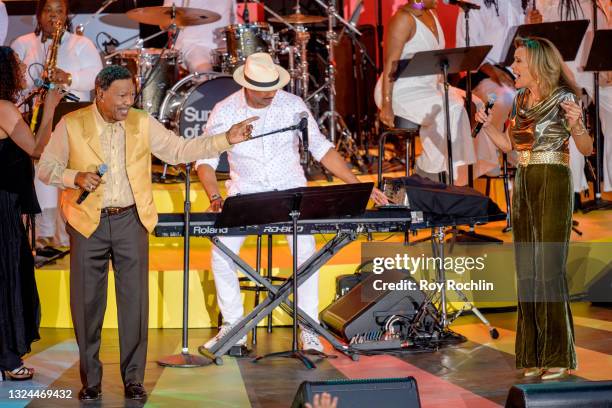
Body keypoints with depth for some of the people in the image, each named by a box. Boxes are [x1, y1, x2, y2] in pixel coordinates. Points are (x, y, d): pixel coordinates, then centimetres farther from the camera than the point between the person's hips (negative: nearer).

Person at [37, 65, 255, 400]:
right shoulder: (71, 125, -2)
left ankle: (133, 379, 13)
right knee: (87, 303, 4)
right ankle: (90, 379, 18)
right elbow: (46, 168, 2)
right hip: (88, 223, -1)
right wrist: (76, 177, -18)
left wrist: (226, 139, -6)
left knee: (135, 302, 2)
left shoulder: (143, 124, 4)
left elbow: (179, 150, 3)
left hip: (131, 221, 2)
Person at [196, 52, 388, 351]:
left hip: (290, 190, 0)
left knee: (305, 250, -18)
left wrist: (358, 186, -8)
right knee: (222, 251, -14)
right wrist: (215, 197, -20)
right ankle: (232, 327, 2)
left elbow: (321, 149, -2)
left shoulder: (293, 105, -7)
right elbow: (205, 160, -3)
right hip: (245, 194, 1)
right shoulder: (225, 112, -8)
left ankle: (308, 331, -6)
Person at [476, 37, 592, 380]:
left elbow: (587, 149, -9)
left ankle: (558, 356, -3)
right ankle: (533, 355, 11)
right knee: (527, 270, 5)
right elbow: (510, 145, 19)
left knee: (549, 267, -10)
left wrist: (577, 125, -27)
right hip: (523, 186, 7)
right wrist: (488, 125, 4)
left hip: (554, 185, -7)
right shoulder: (520, 100, 11)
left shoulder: (563, 99, -8)